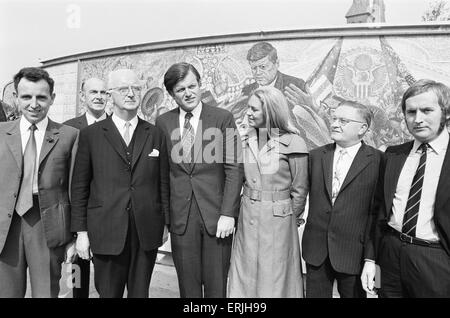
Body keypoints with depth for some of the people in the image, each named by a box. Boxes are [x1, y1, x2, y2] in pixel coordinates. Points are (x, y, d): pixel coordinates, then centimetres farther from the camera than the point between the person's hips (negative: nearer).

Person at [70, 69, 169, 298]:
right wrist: (81, 231, 0)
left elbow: (163, 183, 7)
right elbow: (79, 187, 2)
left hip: (147, 234, 2)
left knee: (140, 293, 14)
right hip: (106, 234, -1)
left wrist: (165, 224, 6)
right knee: (108, 293, 10)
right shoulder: (90, 134, 1)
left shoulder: (155, 134, 6)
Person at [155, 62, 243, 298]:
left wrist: (228, 213, -10)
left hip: (217, 215, -1)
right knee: (187, 286, 11)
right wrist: (162, 217, 4)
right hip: (180, 217, 2)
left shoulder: (223, 118, -1)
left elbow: (234, 168, -4)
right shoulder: (163, 123, 7)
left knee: (216, 286, 8)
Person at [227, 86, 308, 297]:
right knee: (245, 276, 15)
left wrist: (288, 219, 4)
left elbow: (299, 190, -4)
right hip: (247, 218, 5)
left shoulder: (292, 143, -12)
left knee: (275, 280, 10)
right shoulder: (247, 141, 4)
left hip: (277, 222, -5)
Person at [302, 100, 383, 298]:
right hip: (316, 250, 3)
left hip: (353, 252, -3)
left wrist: (371, 257, -10)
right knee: (315, 294, 15)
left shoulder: (377, 161, -8)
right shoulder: (316, 156, 5)